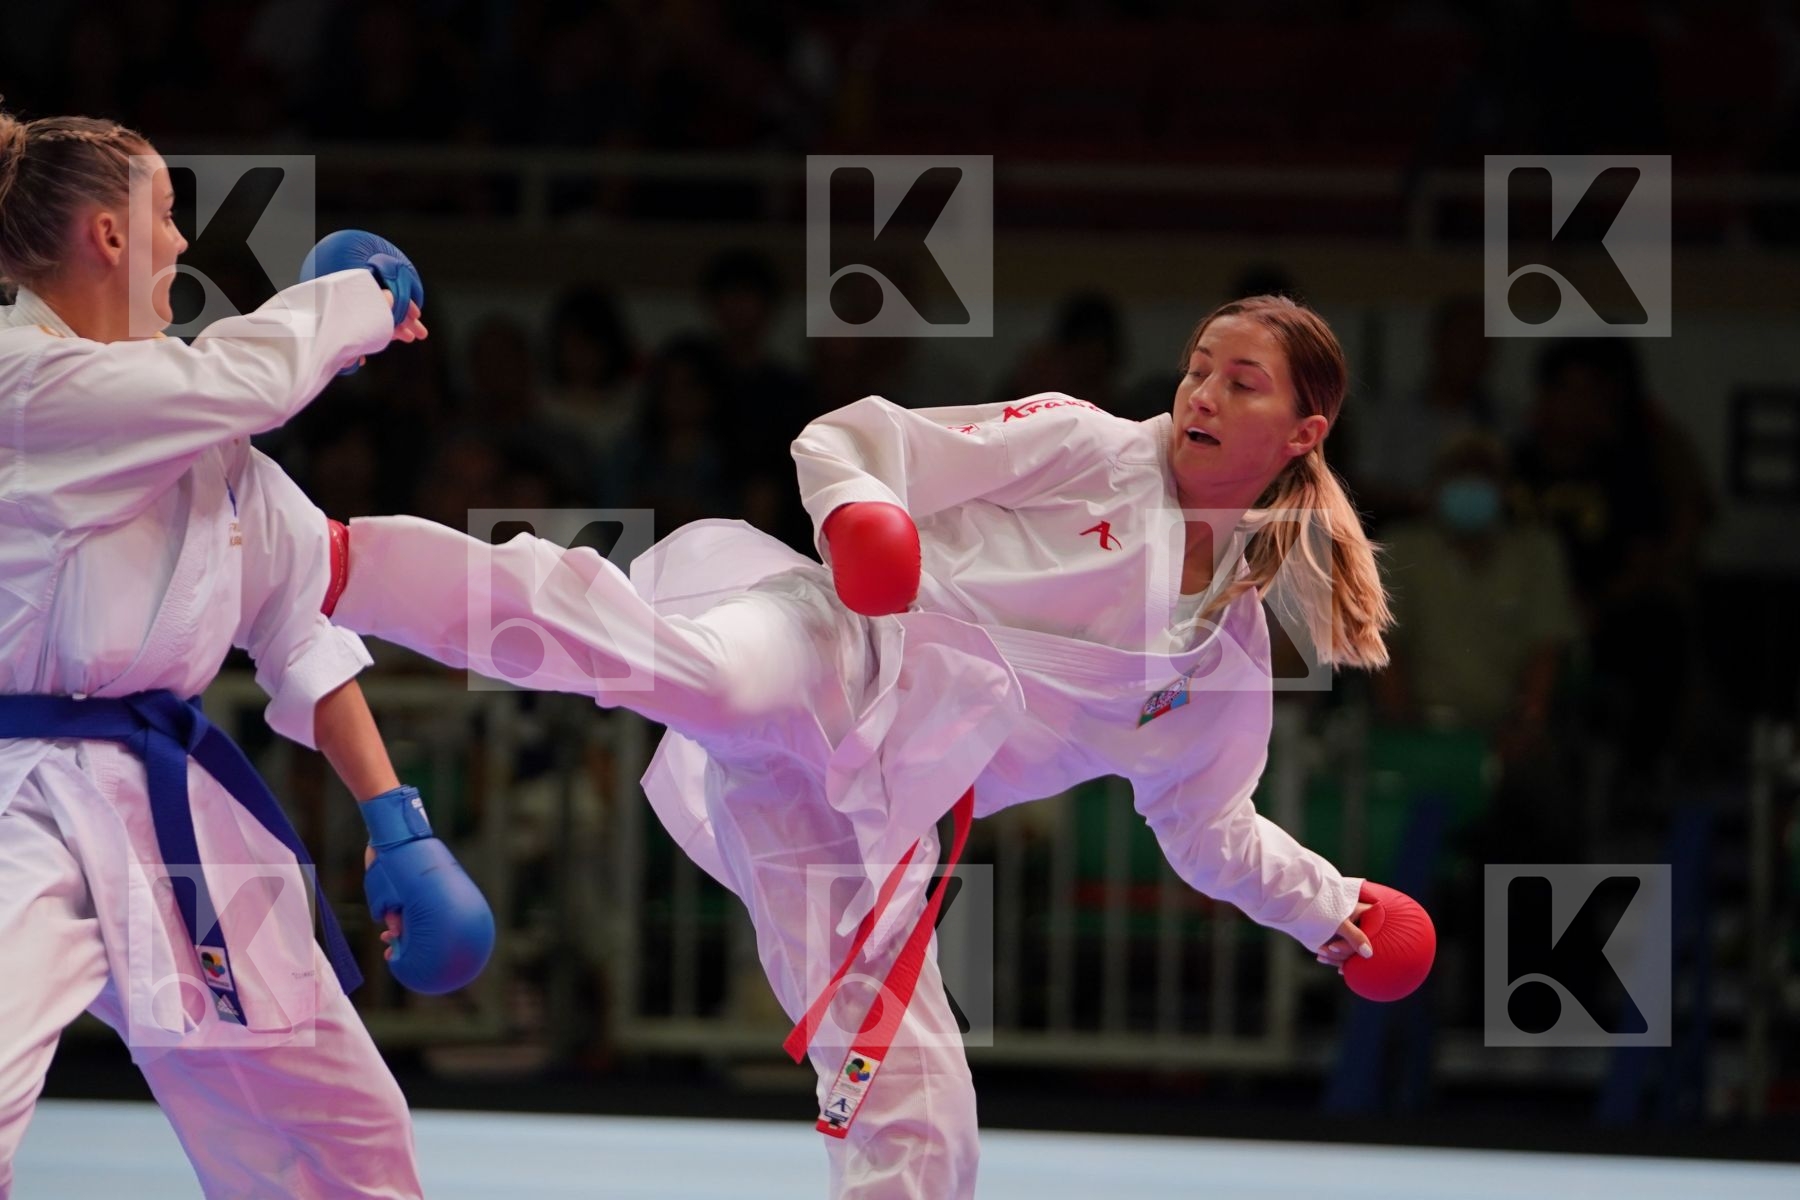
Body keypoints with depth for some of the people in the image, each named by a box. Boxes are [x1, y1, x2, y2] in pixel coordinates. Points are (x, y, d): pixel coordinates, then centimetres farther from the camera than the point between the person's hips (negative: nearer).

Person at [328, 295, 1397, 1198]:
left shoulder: (1232, 653, 21)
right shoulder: (1083, 449, 7)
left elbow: (1211, 828, 33)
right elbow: (846, 437, 4)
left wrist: (1327, 908, 21)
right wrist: (858, 504, -17)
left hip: (870, 823, 6)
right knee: (712, 673, -41)